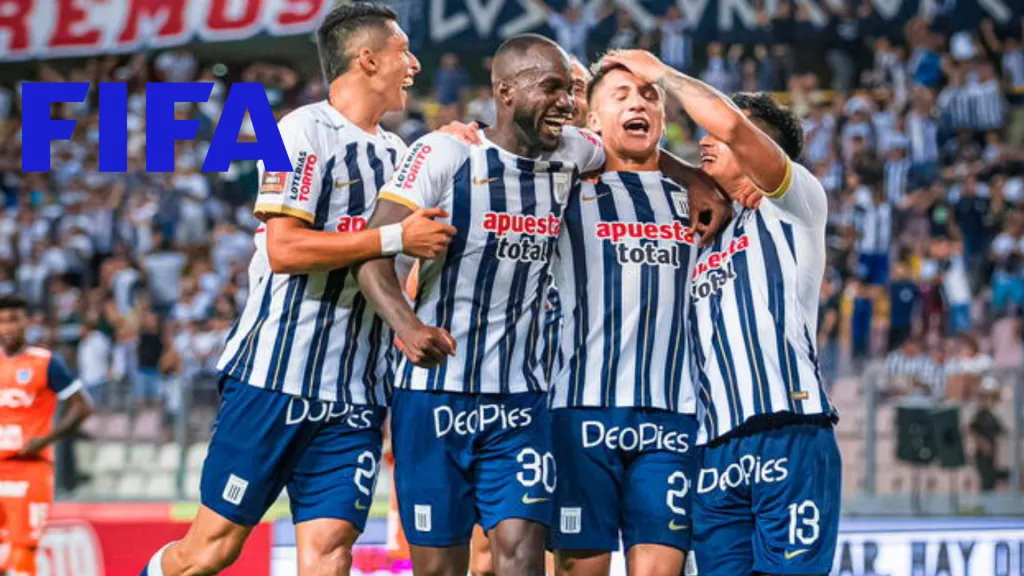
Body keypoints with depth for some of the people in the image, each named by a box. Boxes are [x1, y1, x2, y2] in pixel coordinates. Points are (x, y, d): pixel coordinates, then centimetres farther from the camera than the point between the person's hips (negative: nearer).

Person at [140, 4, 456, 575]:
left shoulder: (396, 152, 17)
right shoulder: (306, 132, -6)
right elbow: (285, 248, -17)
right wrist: (395, 238, -16)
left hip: (355, 399, 6)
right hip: (275, 377, -6)